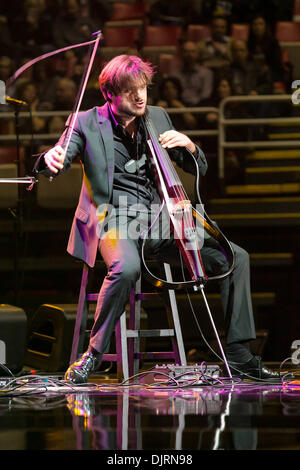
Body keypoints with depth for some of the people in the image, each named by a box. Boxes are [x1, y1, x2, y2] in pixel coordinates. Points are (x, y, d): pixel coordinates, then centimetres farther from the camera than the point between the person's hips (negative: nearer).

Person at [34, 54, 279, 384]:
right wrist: (51, 160, -37)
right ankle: (93, 354, -23)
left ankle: (238, 351, -1)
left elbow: (199, 169, 19)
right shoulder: (88, 123, 0)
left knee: (236, 257, -8)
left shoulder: (158, 118, 14)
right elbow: (57, 164, -11)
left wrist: (188, 145, -4)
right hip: (115, 219, -5)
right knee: (127, 267, -40)